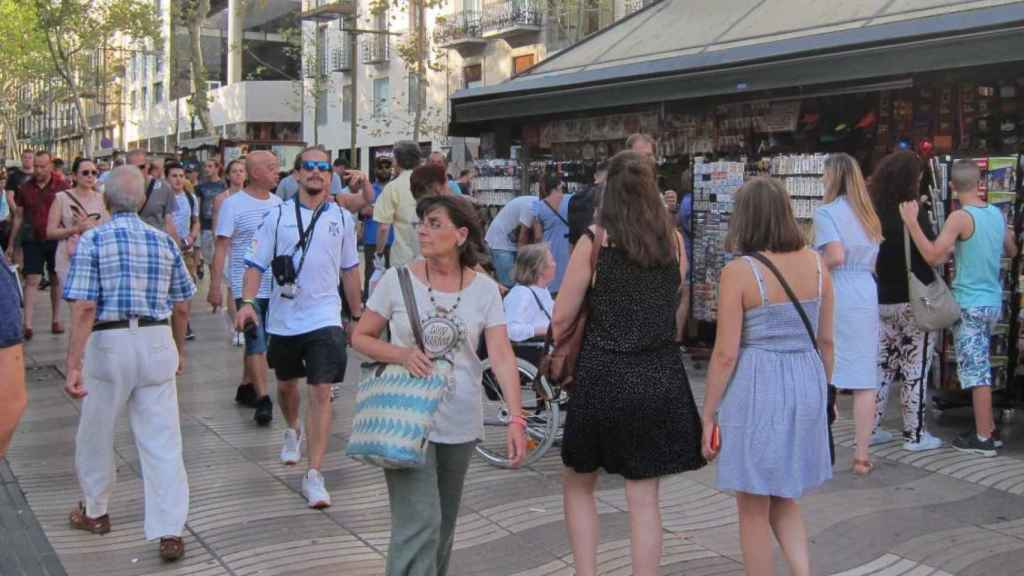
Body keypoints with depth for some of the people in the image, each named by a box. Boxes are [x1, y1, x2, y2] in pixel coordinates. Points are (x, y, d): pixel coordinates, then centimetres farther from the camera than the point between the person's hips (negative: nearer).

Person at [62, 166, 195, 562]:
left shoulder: (93, 240, -6)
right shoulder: (164, 241, 5)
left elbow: (84, 308, -15)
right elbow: (181, 307, 10)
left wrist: (73, 364, -15)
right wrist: (179, 349, 25)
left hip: (109, 342, -2)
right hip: (157, 341, 2)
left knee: (95, 434, 18)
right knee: (162, 440, 3)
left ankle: (95, 512, 36)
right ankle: (170, 532, 0)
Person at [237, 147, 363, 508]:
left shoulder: (342, 218, 4)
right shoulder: (278, 216, 0)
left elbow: (349, 269, 15)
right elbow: (256, 264, -2)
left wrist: (358, 313, 19)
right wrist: (248, 302, -18)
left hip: (324, 317, -1)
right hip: (284, 317, 1)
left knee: (321, 393, -11)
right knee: (286, 384, 20)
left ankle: (314, 476, -9)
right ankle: (293, 431, 52)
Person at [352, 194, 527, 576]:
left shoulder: (484, 290, -2)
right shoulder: (397, 280, -5)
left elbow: (502, 357, -8)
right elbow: (360, 337, 3)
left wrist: (516, 418, -19)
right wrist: (402, 354, -16)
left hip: (460, 422, 2)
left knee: (444, 521, 17)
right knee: (419, 523, -10)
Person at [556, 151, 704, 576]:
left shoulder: (594, 241, -7)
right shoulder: (674, 242, 3)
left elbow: (561, 320, -5)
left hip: (603, 377, -3)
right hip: (660, 378, 3)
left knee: (578, 485, 18)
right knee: (644, 499, 9)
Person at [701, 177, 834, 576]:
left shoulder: (739, 271, -12)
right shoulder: (815, 263, 2)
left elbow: (726, 354, -13)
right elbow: (826, 341, 8)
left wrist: (708, 416, -4)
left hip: (757, 389, -5)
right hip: (806, 384, 6)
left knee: (753, 510, 11)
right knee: (783, 500, 23)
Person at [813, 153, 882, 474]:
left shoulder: (826, 212, -6)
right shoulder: (869, 215, 13)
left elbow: (836, 256, -19)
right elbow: (874, 261, 12)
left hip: (835, 297, -5)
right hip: (866, 297, 5)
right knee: (864, 380, 5)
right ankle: (861, 456, 8)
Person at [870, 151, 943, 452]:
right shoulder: (916, 215, -14)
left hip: (883, 300, 5)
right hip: (915, 301, -5)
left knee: (883, 365, 12)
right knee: (916, 369, 2)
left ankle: (871, 428, 15)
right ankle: (915, 435, 6)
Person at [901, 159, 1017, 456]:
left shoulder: (960, 217, -18)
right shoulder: (997, 214, 5)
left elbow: (933, 256, -26)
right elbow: (1011, 251, 20)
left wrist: (911, 222, -23)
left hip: (970, 305, -7)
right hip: (993, 301, 7)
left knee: (975, 370, -2)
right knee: (982, 367, 20)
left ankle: (983, 439, 3)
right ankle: (988, 426, 29)